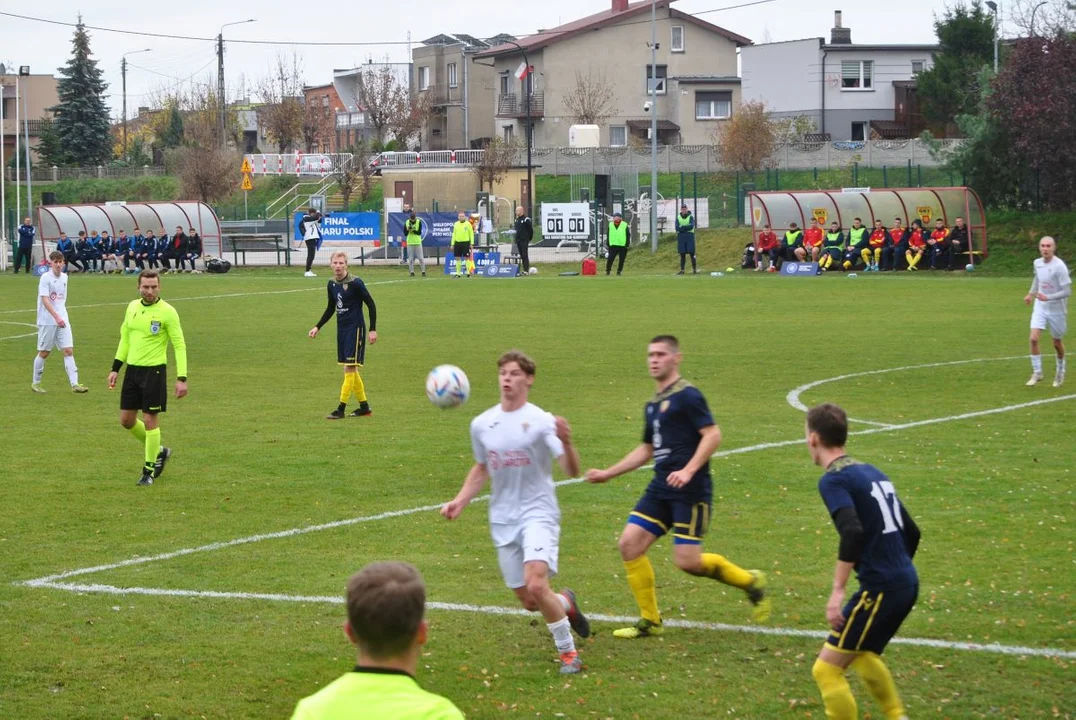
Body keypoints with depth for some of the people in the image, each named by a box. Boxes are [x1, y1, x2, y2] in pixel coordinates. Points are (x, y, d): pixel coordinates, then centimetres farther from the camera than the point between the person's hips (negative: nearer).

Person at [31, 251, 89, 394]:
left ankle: (75, 384, -10)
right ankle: (36, 383, 19)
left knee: (69, 350, -5)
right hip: (47, 321, -5)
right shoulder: (45, 278, -11)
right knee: (44, 352, 4)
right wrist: (56, 317, -29)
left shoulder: (64, 277, 9)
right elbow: (45, 299, -20)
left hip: (62, 321, 5)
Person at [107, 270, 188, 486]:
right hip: (132, 369, 6)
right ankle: (158, 451, 30)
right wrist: (115, 369, 13)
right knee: (126, 420, 9)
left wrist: (181, 378, -16)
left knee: (150, 420, -2)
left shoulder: (167, 312, -11)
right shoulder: (132, 307, 7)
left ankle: (149, 469, 12)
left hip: (154, 371, -6)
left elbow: (179, 345, -10)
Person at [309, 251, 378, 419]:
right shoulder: (332, 284, 6)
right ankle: (364, 407, 20)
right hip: (342, 329, 8)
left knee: (349, 368, -8)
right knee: (351, 370, 11)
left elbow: (371, 305, -9)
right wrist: (317, 327, 14)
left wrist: (373, 329, -11)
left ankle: (341, 409, -8)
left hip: (355, 328, -8)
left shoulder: (355, 283, -14)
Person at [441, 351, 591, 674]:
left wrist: (566, 442, -37)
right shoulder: (481, 424, 6)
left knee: (536, 585, -24)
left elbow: (571, 471, -18)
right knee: (528, 600, 5)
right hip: (503, 520, 5)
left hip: (538, 513, -5)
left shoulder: (540, 421, -10)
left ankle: (568, 653, -8)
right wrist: (460, 501, 9)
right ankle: (565, 604, 40)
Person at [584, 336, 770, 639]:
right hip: (660, 489, 8)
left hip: (690, 491, -8)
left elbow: (713, 435, -17)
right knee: (630, 543, -3)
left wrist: (688, 471, -27)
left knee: (687, 561, -11)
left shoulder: (686, 395, -9)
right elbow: (647, 449, 29)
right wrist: (608, 473, 26)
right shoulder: (653, 404, 17)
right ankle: (650, 620, 8)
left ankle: (751, 582, 13)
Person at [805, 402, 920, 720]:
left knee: (827, 668, -2)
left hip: (879, 588, -9)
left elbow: (852, 532, -26)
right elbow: (911, 533, 19)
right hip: (906, 583, 9)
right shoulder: (873, 472, 15)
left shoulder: (833, 480, -10)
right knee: (861, 654, 31)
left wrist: (837, 591, -26)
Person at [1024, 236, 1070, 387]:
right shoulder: (1038, 263, -2)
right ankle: (1037, 373, -2)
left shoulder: (1059, 266, -21)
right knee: (1034, 338, -13)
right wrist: (1031, 293, 15)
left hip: (1057, 310, -4)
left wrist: (1048, 297, -31)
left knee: (1057, 343, 11)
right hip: (1040, 307, 4)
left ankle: (1060, 372, 36)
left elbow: (1067, 291, -21)